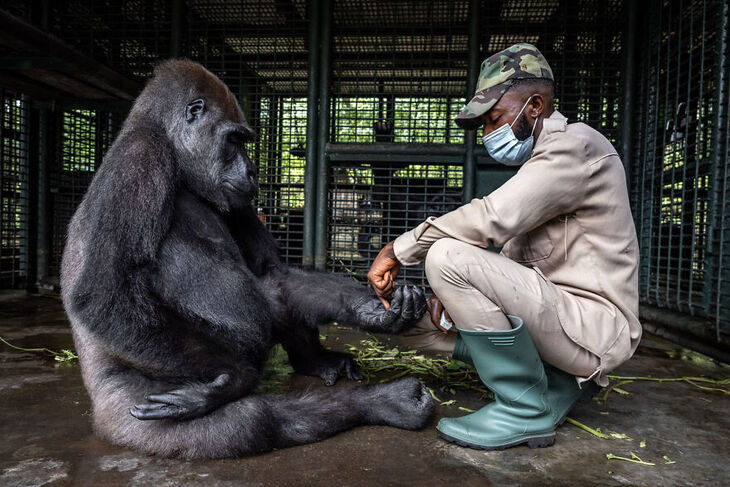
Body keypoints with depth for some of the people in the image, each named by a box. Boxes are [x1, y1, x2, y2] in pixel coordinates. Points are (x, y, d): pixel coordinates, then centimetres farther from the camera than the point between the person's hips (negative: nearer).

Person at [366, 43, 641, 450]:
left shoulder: (576, 144, -12)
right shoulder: (537, 165, 18)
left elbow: (491, 218, -26)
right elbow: (513, 258, 13)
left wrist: (398, 250, -17)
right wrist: (457, 294, -3)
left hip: (595, 323, -9)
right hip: (554, 312, 9)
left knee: (447, 256, -27)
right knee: (417, 320, 6)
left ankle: (525, 408, -13)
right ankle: (555, 380, 6)